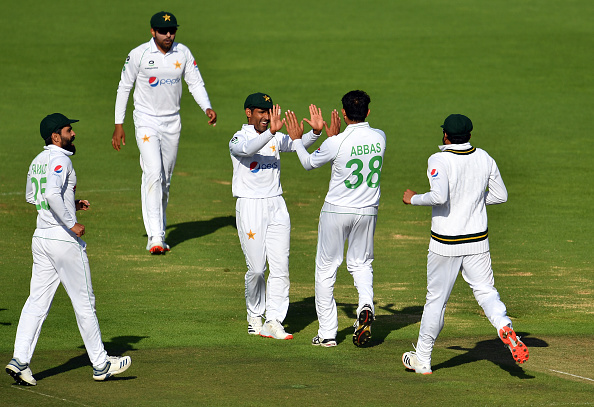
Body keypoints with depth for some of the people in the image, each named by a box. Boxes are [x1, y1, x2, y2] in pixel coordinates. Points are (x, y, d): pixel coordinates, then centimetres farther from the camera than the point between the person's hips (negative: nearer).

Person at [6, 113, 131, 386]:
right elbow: (52, 194, -30)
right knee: (84, 302, 2)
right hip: (64, 239, -8)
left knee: (37, 301, 5)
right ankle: (100, 364, 9)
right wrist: (71, 223, -23)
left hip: (41, 238, 8)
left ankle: (20, 360, -5)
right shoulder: (60, 159, -15)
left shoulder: (38, 161, 13)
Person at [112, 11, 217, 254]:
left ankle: (159, 232, 22)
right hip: (147, 121, -4)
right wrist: (119, 125, -4)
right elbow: (124, 87, -2)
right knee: (153, 173, -18)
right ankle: (155, 237, -23)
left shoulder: (183, 53, -1)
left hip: (172, 123, 4)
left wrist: (207, 108, -17)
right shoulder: (139, 55, -10)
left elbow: (195, 83, 2)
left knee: (165, 179, 10)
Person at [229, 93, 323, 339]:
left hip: (276, 207, 5)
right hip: (250, 206, -5)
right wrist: (271, 132, -44)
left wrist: (315, 132, -28)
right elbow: (247, 149, -30)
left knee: (281, 266, -4)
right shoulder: (238, 140, -6)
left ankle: (273, 322, -5)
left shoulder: (276, 138, 10)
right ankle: (255, 317, 18)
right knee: (256, 268, -2)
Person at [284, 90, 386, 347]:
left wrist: (296, 139, 15)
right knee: (361, 264, 21)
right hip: (368, 211, 4)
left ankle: (327, 333, 8)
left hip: (336, 211, -4)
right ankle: (366, 305, -9)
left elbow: (309, 163, 0)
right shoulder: (379, 138, -6)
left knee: (326, 269, 9)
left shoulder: (336, 143, -20)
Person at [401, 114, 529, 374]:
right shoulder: (484, 158, 3)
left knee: (436, 299, 7)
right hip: (478, 241, 3)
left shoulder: (439, 161, -14)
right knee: (486, 291, 8)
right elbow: (500, 196, 10)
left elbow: (439, 196, -29)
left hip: (445, 244, -3)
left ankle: (422, 360, 16)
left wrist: (413, 199, -11)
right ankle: (504, 327, -24)